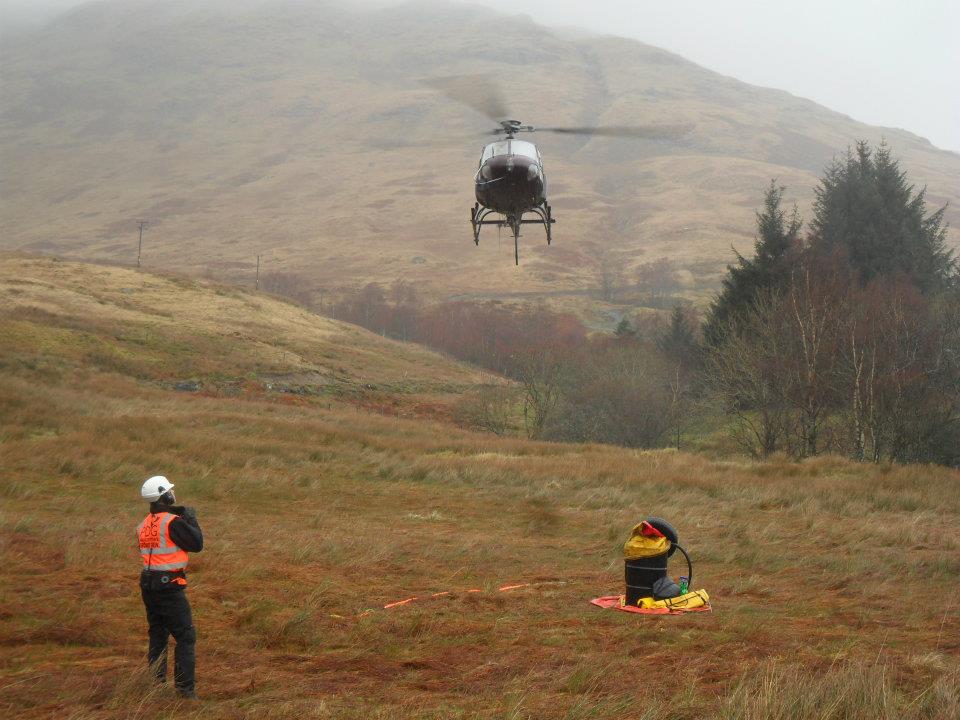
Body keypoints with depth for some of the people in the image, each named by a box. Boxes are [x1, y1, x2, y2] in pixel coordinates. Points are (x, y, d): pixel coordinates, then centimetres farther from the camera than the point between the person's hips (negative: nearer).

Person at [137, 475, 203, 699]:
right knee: (186, 637, -2)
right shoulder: (173, 522, -15)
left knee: (158, 635, 17)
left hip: (148, 586, 8)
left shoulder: (143, 525, 8)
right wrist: (191, 519, 4)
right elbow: (197, 544, -11)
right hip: (170, 586, -8)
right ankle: (186, 689, -7)